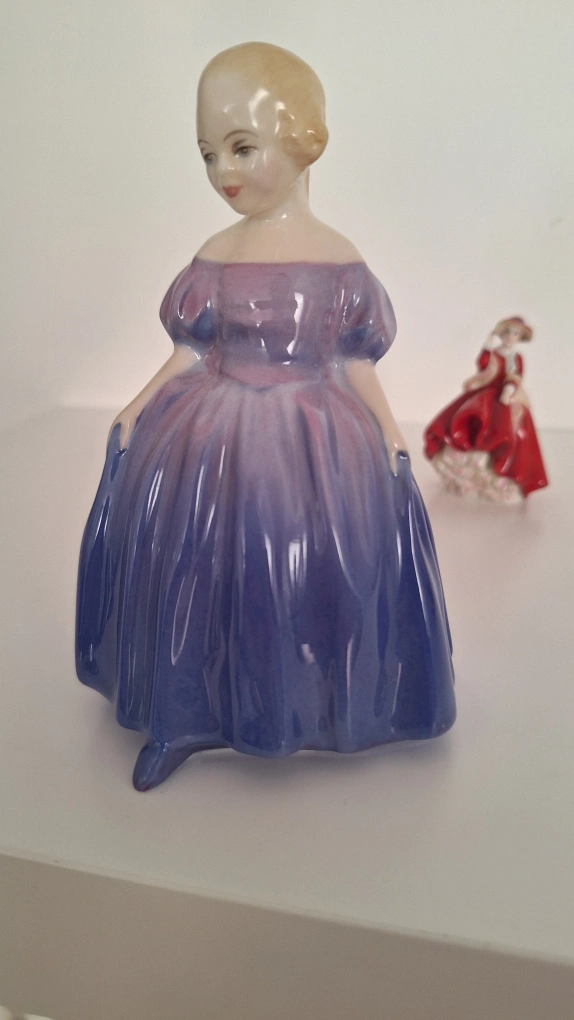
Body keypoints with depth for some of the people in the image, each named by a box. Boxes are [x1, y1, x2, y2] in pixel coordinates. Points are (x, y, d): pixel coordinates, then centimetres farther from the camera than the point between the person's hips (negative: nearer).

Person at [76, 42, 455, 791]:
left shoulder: (339, 259, -3)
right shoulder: (215, 257, 3)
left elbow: (354, 365, 2)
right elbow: (190, 354, 7)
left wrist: (390, 434, 0)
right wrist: (137, 410, 3)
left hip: (313, 447, -2)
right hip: (214, 441, 2)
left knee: (305, 581, 3)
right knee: (204, 576, 5)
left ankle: (307, 708, 29)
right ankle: (188, 718, 25)